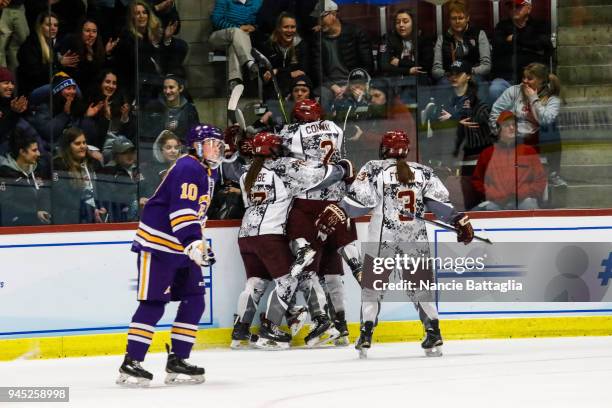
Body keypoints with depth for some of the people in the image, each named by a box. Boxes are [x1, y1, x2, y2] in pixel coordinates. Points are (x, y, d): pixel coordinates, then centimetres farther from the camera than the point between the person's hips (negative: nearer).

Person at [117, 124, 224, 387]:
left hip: (182, 247, 10)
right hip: (157, 244, -10)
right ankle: (130, 364, -10)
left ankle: (177, 362, 11)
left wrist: (202, 245, 27)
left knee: (194, 302, 6)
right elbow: (181, 209, -28)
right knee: (153, 304, -12)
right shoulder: (188, 169, -16)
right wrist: (194, 242, -37)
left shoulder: (208, 173, 16)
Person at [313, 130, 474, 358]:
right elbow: (440, 203, 5)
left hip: (383, 240, -2)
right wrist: (459, 220, 12)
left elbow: (359, 200, -8)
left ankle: (366, 333, -2)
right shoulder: (423, 172, 9)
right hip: (416, 239, 2)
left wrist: (337, 213, -6)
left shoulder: (374, 169, 1)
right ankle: (433, 333, 1)